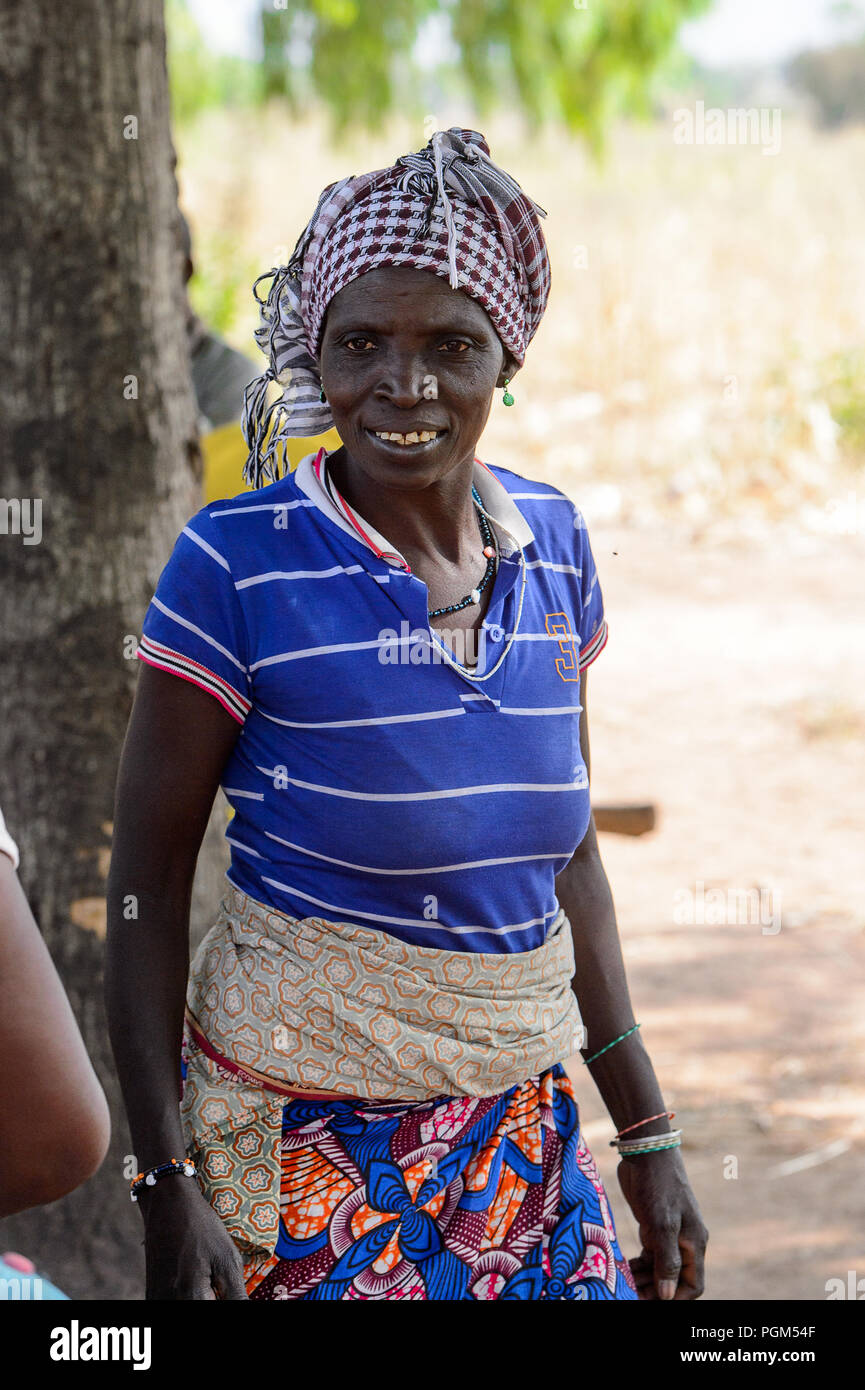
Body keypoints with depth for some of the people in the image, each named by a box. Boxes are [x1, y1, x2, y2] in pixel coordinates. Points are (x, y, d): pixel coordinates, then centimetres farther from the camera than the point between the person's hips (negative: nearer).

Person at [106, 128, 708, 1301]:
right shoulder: (239, 563, -12)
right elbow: (148, 876, -8)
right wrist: (167, 1187, -13)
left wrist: (647, 1131, 12)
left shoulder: (553, 543, 3)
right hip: (305, 1136, -5)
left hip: (521, 1128, 5)